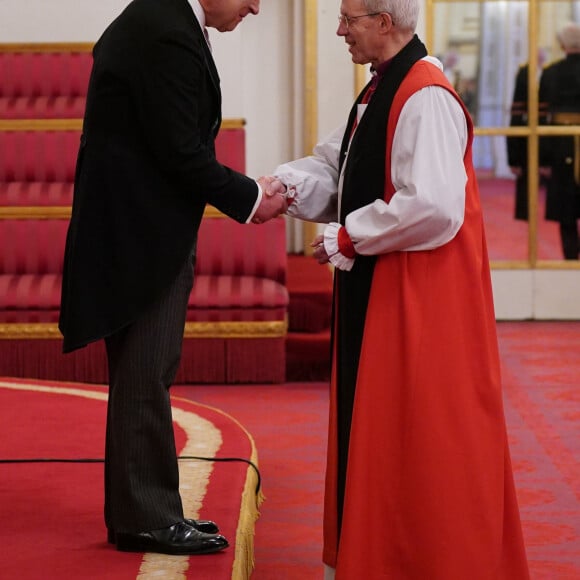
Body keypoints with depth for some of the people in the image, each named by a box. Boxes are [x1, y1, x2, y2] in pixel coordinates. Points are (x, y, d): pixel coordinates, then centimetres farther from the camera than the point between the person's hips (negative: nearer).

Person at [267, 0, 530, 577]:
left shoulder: (425, 98, -20)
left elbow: (432, 205, -27)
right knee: (371, 423, 16)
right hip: (378, 291, 10)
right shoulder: (380, 92, 11)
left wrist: (346, 239, -17)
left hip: (419, 298, -10)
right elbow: (335, 164, 15)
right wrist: (287, 184, -6)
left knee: (420, 433, -1)